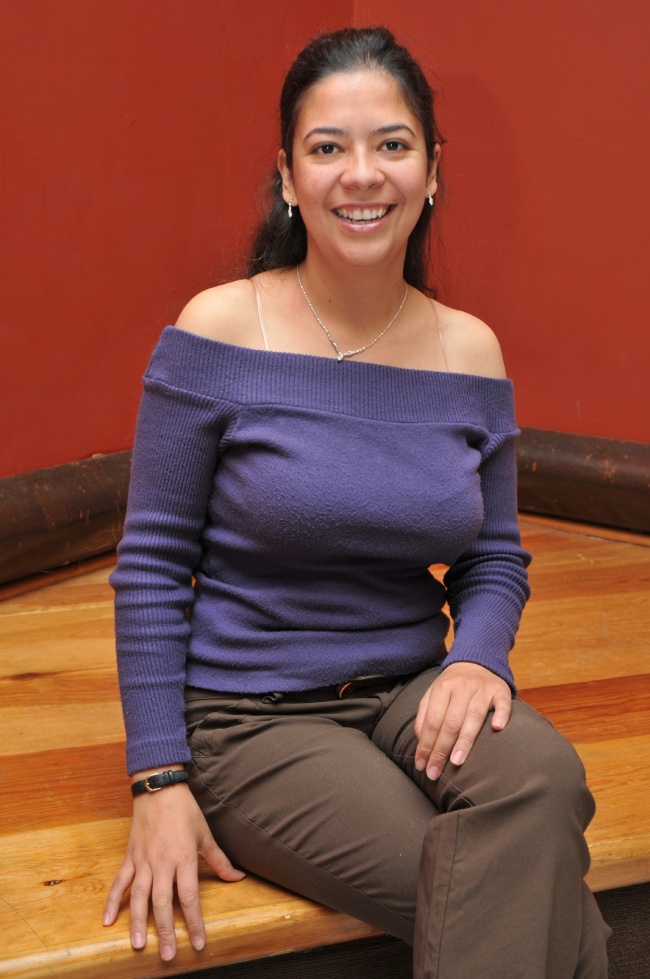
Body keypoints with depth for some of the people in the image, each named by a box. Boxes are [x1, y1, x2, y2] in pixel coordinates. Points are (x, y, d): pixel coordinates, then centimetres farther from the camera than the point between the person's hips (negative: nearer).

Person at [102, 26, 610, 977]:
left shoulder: (470, 351, 3)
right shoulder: (221, 330, -9)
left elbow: (496, 555, 11)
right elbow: (153, 562, -6)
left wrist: (477, 656, -12)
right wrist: (159, 779, -10)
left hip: (411, 688, 4)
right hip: (253, 718, -4)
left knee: (541, 778, -30)